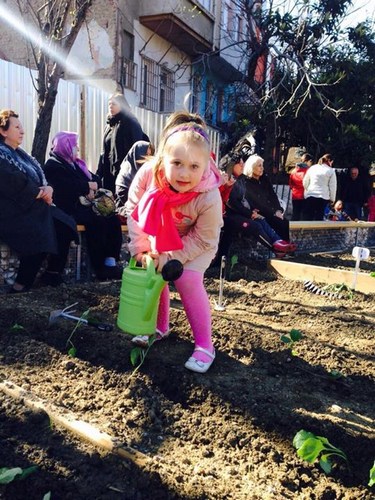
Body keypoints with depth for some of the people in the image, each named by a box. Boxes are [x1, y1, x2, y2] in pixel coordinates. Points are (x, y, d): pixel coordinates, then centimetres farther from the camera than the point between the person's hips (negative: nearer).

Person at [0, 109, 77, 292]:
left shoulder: (20, 154, 20)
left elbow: (39, 176, 16)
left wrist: (47, 188, -7)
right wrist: (40, 192, -11)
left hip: (33, 206, 9)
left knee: (66, 226, -10)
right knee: (41, 236, -31)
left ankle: (52, 274, 1)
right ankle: (21, 284, -18)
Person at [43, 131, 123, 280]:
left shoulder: (75, 163, 23)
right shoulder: (52, 166, -2)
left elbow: (95, 179, 15)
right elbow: (68, 188, -19)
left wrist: (93, 188, -8)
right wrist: (88, 186, -8)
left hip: (82, 205, 8)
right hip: (68, 209, -7)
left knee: (112, 218, -18)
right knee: (97, 221, -31)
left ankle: (110, 262, -21)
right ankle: (100, 268, -27)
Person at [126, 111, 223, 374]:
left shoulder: (209, 198, -39)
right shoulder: (148, 173, -31)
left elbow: (202, 240, -26)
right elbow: (134, 208, -16)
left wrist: (168, 258, -28)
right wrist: (141, 248, -18)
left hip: (198, 243, -4)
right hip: (160, 236, 4)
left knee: (187, 279, -21)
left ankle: (205, 345, -6)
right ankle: (160, 326, 25)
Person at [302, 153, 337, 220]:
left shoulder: (312, 168, 9)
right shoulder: (331, 171, 0)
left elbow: (305, 182, 11)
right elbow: (332, 186, 1)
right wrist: (332, 199, 10)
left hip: (310, 195, 2)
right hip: (323, 197, -2)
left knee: (308, 217, 4)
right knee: (319, 217, 1)